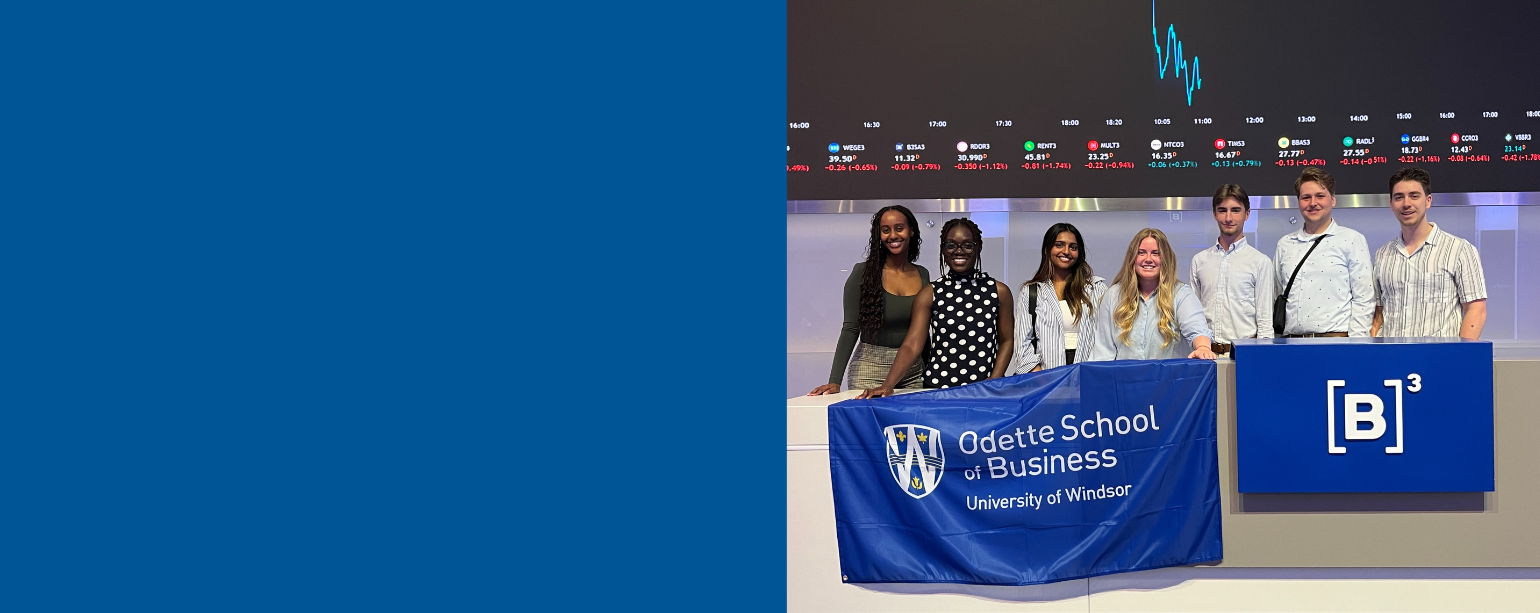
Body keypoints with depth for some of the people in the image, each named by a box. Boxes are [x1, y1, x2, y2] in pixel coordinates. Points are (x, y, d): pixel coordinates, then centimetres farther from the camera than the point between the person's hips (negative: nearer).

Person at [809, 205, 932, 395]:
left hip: (915, 371, 4)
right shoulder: (863, 272, -5)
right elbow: (850, 329, -6)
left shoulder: (923, 274, 8)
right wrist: (835, 381, -13)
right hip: (871, 368, -3)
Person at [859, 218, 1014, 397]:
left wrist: (994, 382, -6)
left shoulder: (999, 291, 5)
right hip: (938, 388, 0)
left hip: (985, 390, 0)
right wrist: (888, 385, -19)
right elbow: (912, 345, -5)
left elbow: (1006, 341, 9)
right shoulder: (929, 294, 3)